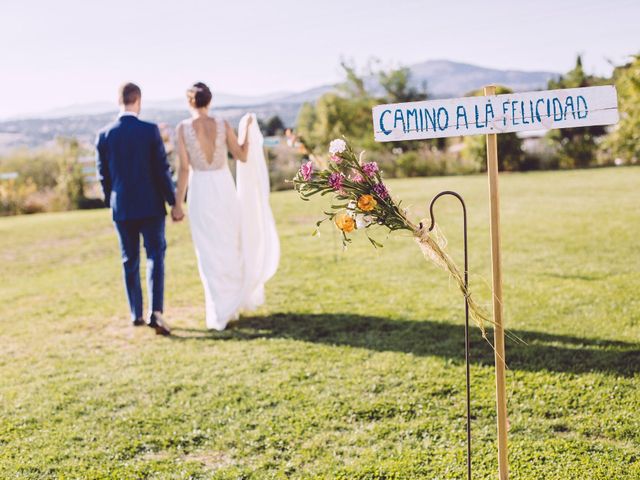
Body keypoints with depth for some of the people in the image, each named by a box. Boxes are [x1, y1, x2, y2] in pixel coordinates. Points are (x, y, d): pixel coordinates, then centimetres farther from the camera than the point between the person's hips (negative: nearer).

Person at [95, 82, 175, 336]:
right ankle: (156, 312, -12)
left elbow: (103, 175, 5)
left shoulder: (104, 135, -1)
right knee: (155, 257, 2)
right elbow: (162, 170, -9)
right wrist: (173, 201, -1)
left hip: (121, 208, 3)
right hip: (150, 206, -3)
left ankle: (136, 314, 21)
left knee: (130, 261, 13)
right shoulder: (150, 130, -10)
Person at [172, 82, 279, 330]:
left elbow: (184, 168, -11)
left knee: (210, 253, 7)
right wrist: (247, 127, 18)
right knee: (231, 246, 20)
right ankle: (237, 301, 30)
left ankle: (221, 312, 8)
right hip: (225, 188, 2)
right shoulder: (222, 124, -4)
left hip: (200, 191, -1)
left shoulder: (183, 128, -8)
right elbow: (243, 156, 4)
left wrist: (178, 204, -5)